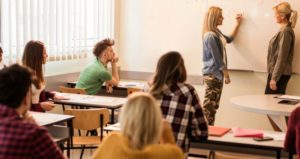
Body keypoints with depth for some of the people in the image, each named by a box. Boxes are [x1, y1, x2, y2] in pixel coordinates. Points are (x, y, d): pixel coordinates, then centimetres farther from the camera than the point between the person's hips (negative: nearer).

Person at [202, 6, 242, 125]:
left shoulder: (217, 32, 12)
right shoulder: (210, 36, -17)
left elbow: (229, 39, 31)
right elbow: (217, 58, -18)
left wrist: (238, 24, 28)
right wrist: (226, 73, -13)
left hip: (217, 74, 10)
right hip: (212, 74, -10)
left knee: (213, 106, 11)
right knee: (208, 105, -9)